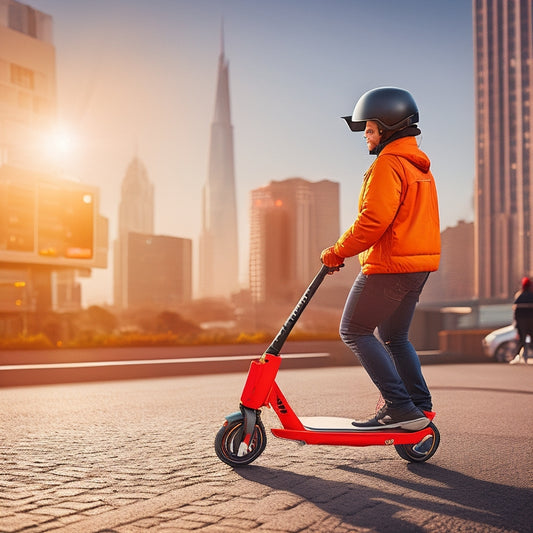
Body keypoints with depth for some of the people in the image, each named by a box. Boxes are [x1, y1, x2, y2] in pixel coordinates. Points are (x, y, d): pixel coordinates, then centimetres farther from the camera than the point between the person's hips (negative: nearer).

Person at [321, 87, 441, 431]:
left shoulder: (389, 164, -14)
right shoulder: (420, 165, 18)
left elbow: (374, 219, -23)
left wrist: (338, 252, -12)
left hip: (389, 266, -10)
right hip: (419, 264, 10)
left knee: (354, 331, -1)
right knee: (394, 336, 19)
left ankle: (401, 407, -7)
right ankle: (420, 405, 18)